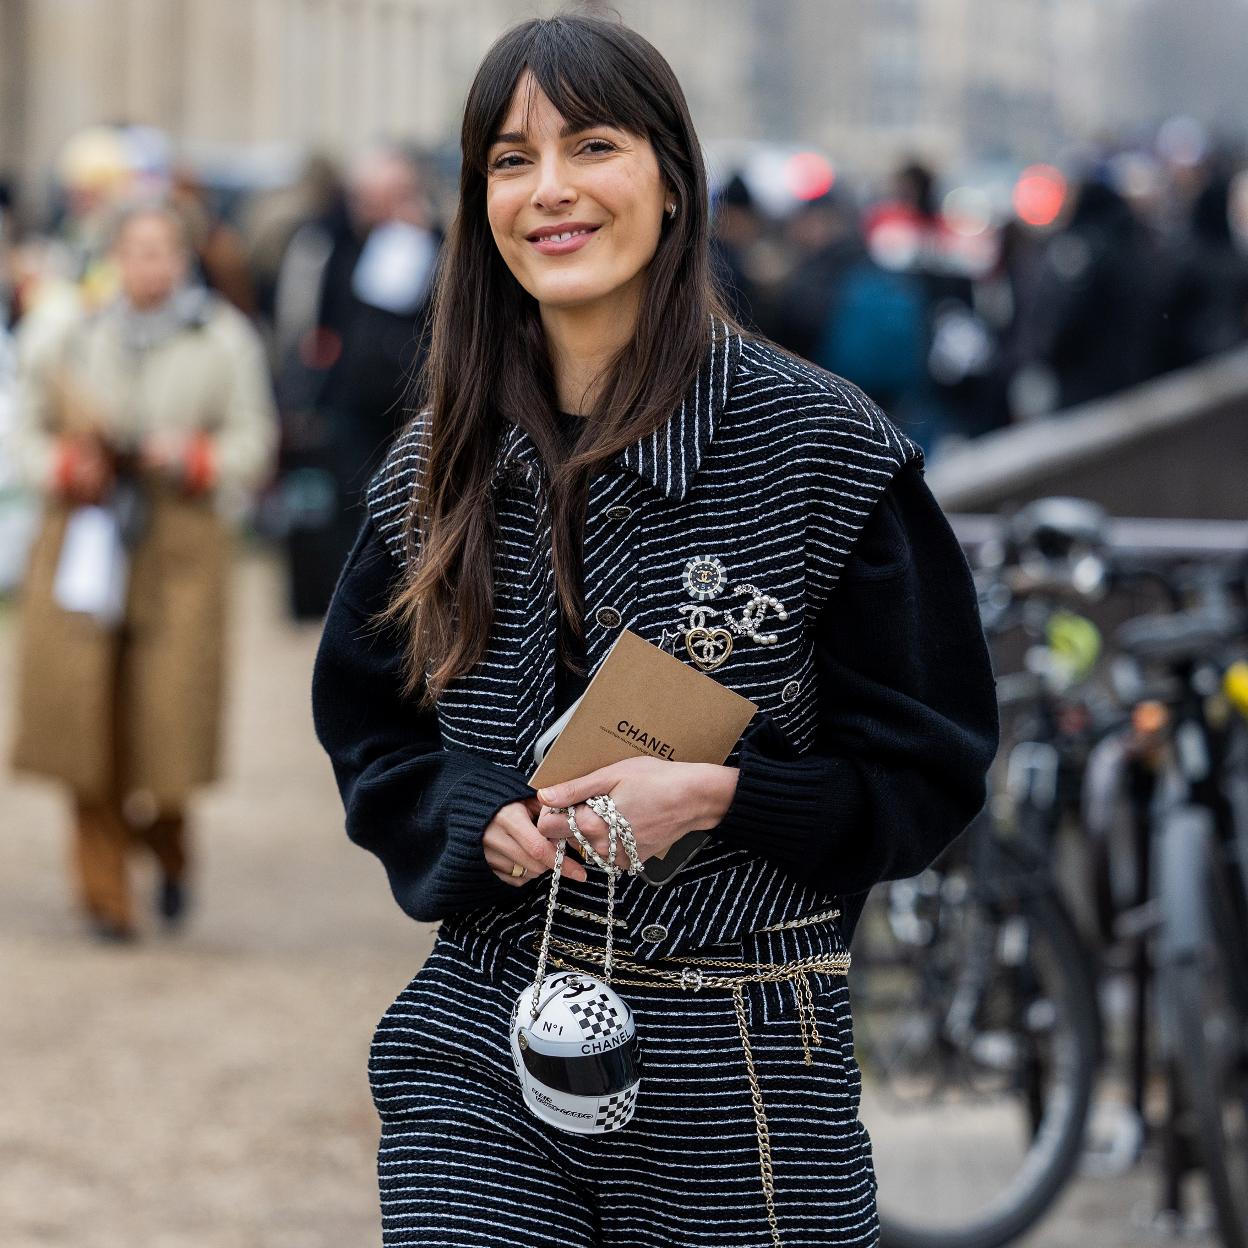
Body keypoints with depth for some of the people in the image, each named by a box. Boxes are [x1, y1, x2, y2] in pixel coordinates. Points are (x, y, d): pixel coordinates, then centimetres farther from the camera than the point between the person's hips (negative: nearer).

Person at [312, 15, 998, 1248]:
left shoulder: (822, 448, -5)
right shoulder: (442, 466, 7)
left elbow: (932, 762, -2)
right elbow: (366, 733, 16)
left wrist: (720, 796, -18)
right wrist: (477, 823, -5)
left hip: (741, 1079, -3)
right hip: (480, 1056, 3)